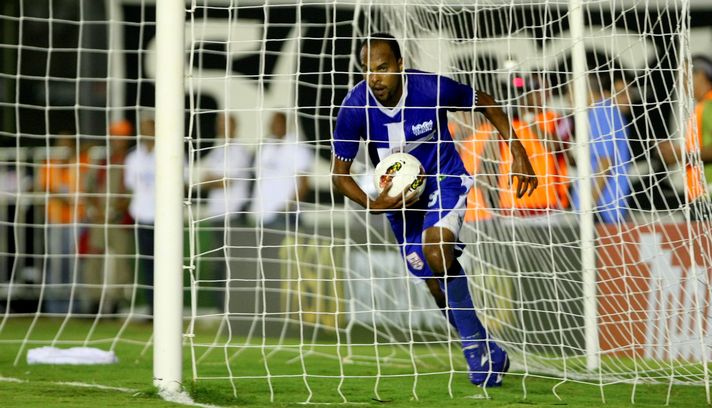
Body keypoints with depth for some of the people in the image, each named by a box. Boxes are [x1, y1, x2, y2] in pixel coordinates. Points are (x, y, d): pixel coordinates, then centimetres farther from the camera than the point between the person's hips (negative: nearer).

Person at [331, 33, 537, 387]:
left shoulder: (432, 89, -25)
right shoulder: (355, 107, -21)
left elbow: (484, 103, -5)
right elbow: (339, 172, -11)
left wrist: (518, 152, -8)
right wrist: (372, 205, -27)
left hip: (444, 182, -3)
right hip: (398, 197, 3)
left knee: (436, 250, -31)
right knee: (440, 289, 6)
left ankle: (474, 345, -19)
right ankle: (488, 354, 28)